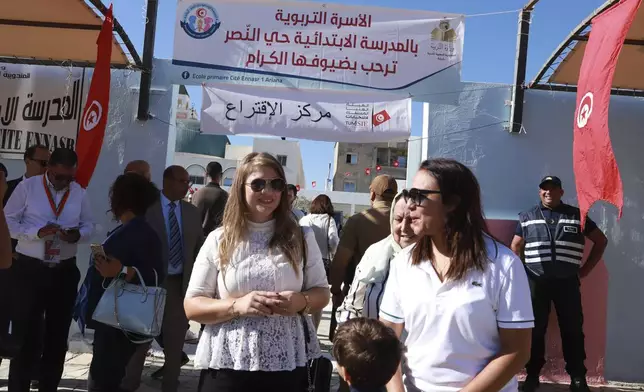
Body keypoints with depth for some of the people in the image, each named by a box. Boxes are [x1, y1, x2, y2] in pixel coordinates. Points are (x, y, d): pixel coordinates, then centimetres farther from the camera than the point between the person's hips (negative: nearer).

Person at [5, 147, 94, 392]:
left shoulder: (79, 193, 4)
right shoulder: (27, 187, -5)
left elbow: (88, 226, 9)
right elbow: (8, 221, -6)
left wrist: (78, 235, -14)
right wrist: (36, 233, -22)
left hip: (65, 271, 4)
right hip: (29, 269, -3)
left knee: (58, 334, 14)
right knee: (25, 333, 3)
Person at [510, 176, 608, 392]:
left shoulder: (577, 215, 6)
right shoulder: (527, 218, 7)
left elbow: (601, 241, 12)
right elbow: (515, 247, 10)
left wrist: (585, 270, 6)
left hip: (567, 282, 0)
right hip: (536, 282, 0)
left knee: (573, 329, 4)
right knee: (535, 329, 6)